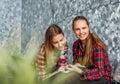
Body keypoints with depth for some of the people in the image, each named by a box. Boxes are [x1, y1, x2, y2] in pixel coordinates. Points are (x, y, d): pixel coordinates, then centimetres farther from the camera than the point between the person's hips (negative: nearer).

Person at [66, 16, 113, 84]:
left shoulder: (97, 44, -21)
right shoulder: (76, 44, -1)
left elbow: (99, 71, -27)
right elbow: (76, 64, -2)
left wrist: (81, 72, -39)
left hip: (103, 78, -5)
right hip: (87, 77, 5)